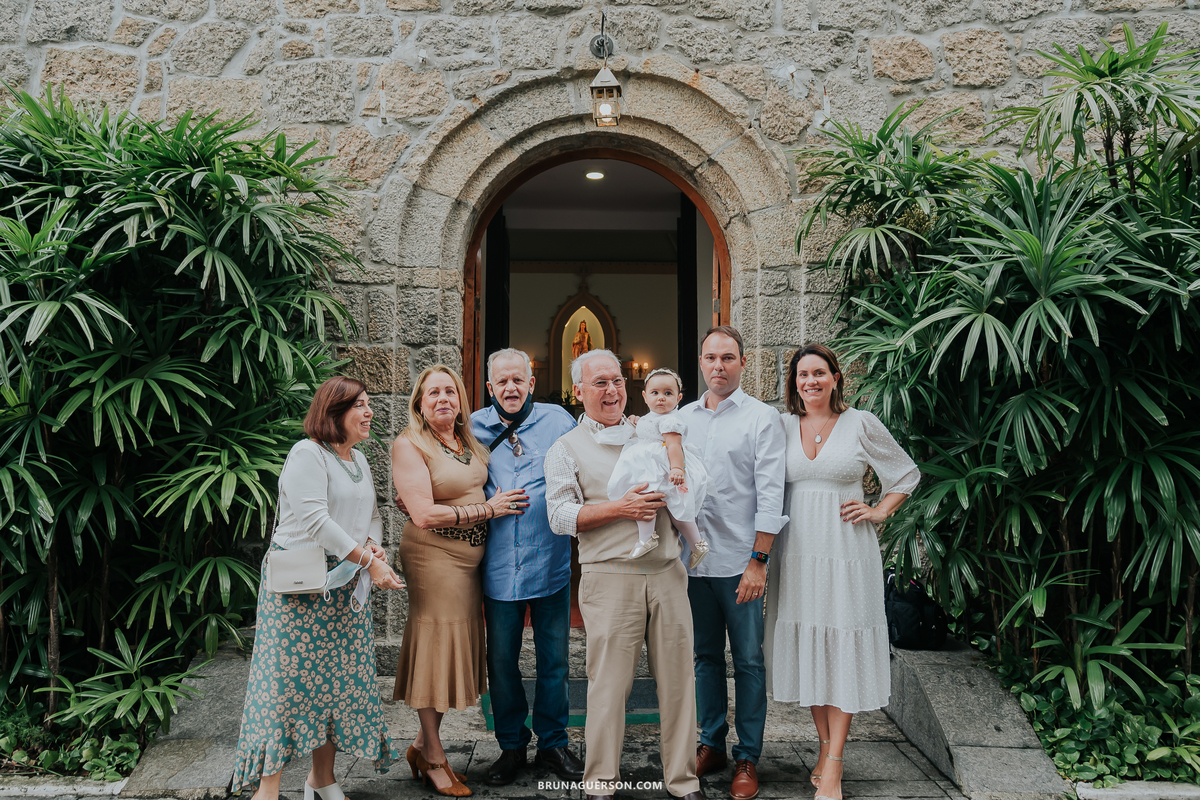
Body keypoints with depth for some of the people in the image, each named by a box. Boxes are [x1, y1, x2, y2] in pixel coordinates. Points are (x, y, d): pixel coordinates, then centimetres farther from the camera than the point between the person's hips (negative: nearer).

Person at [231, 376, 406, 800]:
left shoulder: (359, 460, 16)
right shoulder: (307, 454, -10)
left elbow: (372, 514, 19)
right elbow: (316, 520, -20)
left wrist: (372, 544, -4)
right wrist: (368, 562, -21)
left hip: (345, 586, 8)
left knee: (340, 677, 9)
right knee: (289, 676, -6)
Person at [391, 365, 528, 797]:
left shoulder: (470, 440, 10)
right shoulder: (408, 445, -11)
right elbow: (424, 514, -19)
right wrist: (487, 509, -14)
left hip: (471, 555, 7)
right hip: (434, 555, -7)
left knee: (456, 647, 11)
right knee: (437, 644, 0)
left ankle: (424, 744, 26)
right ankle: (433, 755, 15)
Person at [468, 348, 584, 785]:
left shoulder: (558, 420, 1)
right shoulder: (475, 427, 3)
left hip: (551, 563, 0)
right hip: (500, 567, 1)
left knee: (554, 659, 10)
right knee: (501, 661, 10)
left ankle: (552, 743, 28)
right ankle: (511, 746, 28)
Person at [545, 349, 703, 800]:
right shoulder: (566, 450, 7)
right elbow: (560, 516, -4)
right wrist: (620, 508, -13)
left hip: (667, 573, 4)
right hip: (610, 579, -3)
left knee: (678, 678, 5)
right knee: (609, 684, -2)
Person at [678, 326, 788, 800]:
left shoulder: (762, 418, -3)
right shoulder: (682, 418, 11)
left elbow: (770, 494, -8)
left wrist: (758, 560, -13)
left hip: (740, 561, -4)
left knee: (748, 662, 4)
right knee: (706, 655, 13)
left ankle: (748, 758, 15)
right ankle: (711, 745, 26)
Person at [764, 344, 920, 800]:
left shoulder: (861, 424, 0)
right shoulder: (781, 426, 5)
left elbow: (907, 474, 11)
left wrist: (880, 511, -1)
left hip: (846, 550, -2)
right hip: (797, 551, 3)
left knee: (842, 648, -1)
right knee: (806, 646, 7)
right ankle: (826, 747, 22)